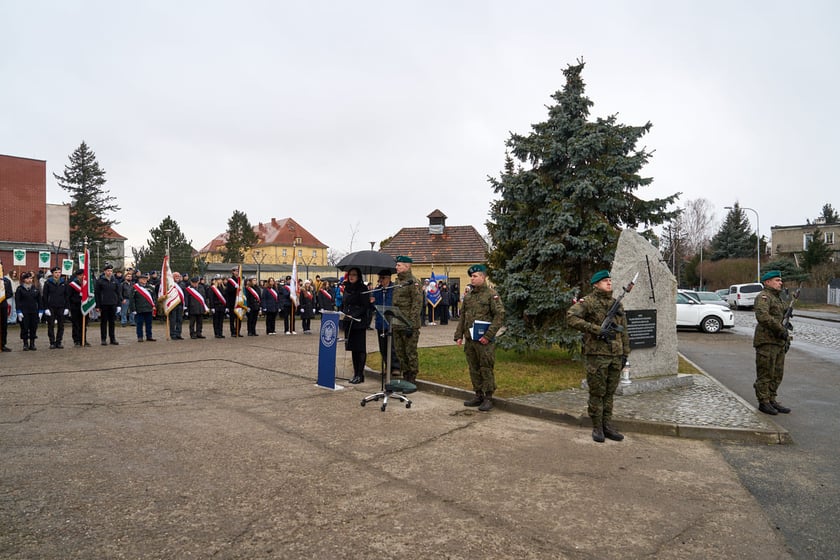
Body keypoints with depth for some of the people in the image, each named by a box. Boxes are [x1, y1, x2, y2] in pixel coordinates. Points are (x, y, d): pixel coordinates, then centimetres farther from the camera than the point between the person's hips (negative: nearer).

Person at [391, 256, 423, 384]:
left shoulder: (414, 282, -11)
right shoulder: (398, 282, 16)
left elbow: (417, 305, -17)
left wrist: (411, 324, -21)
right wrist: (392, 320, 18)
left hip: (409, 325, -9)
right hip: (397, 324, 9)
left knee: (411, 353, 0)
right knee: (400, 353, 13)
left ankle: (412, 380, 9)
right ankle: (405, 377, 24)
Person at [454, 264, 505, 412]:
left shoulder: (491, 294, -7)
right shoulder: (468, 296, 14)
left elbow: (499, 315, -13)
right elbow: (462, 317, 19)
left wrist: (488, 335, -17)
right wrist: (459, 335, 11)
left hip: (484, 341, -7)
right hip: (469, 339, 7)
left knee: (486, 369, -2)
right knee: (474, 369, 13)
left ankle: (488, 398, 7)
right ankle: (478, 395, 25)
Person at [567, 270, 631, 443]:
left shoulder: (617, 304, 14)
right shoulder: (588, 302, -5)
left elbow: (623, 331, 18)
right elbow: (571, 317, -21)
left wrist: (625, 353, 12)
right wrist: (596, 330, -23)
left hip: (615, 356, 5)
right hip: (596, 355, -5)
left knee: (610, 393, 11)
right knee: (597, 393, 2)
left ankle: (607, 425, 21)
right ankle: (597, 427, 12)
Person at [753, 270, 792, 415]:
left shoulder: (778, 298, 21)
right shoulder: (763, 297, -11)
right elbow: (763, 316, -28)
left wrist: (785, 339, 20)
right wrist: (781, 330, -24)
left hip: (778, 342, 9)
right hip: (766, 342, -9)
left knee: (777, 374, 13)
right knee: (765, 374, -3)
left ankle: (772, 400, 23)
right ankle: (763, 402, 4)